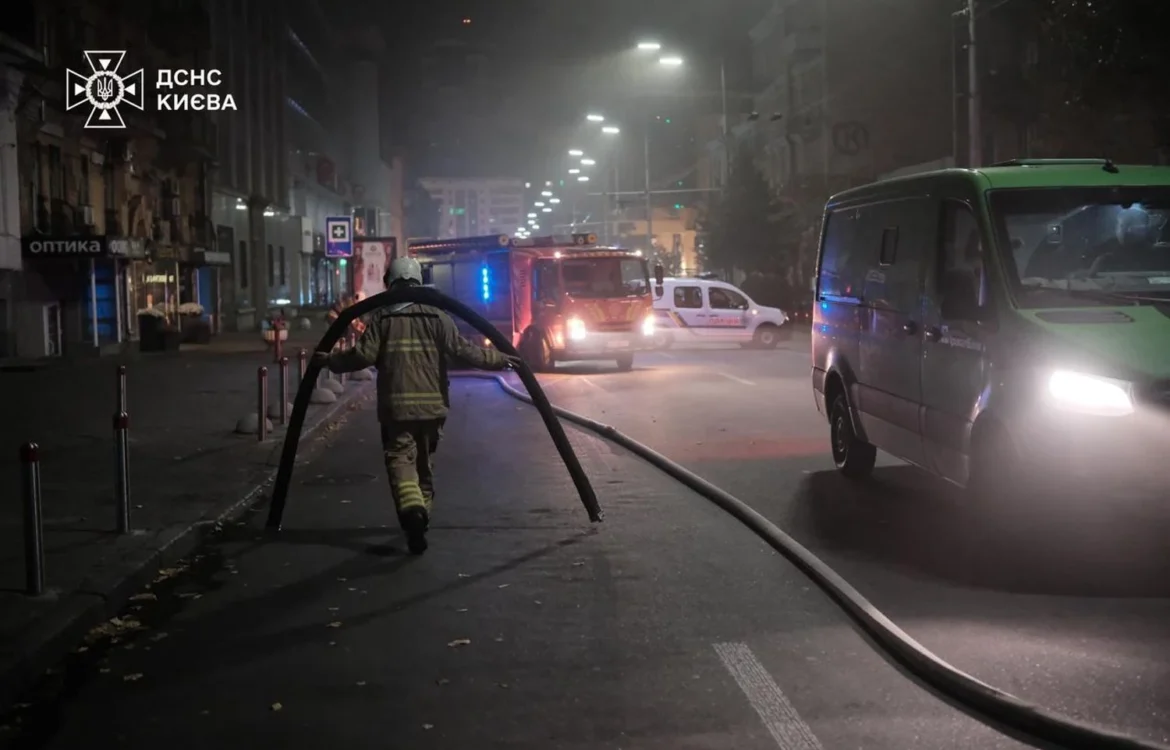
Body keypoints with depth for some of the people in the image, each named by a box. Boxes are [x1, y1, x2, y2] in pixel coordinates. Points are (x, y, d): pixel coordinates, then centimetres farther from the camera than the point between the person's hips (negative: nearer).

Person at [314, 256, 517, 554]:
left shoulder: (382, 318, 0)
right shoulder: (437, 316, 3)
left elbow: (363, 355, -7)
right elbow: (462, 350, -3)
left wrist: (329, 361, 7)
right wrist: (498, 360, 5)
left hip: (396, 406, -2)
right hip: (432, 405, 2)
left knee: (400, 459, -5)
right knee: (425, 462, 17)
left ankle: (412, 510, -29)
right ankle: (422, 515, 26)